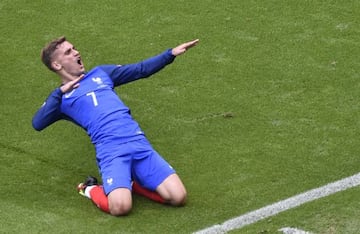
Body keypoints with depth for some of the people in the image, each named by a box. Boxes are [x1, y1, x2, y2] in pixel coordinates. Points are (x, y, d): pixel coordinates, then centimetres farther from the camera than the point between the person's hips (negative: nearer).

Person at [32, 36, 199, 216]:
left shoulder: (101, 73, 27)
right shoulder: (61, 97, 15)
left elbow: (140, 70, 28)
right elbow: (37, 124, -2)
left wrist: (171, 53, 18)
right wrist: (60, 92, -7)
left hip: (139, 142, 4)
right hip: (110, 150, -4)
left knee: (178, 197, -12)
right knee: (121, 207, -30)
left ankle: (131, 183, 11)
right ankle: (92, 190, 2)